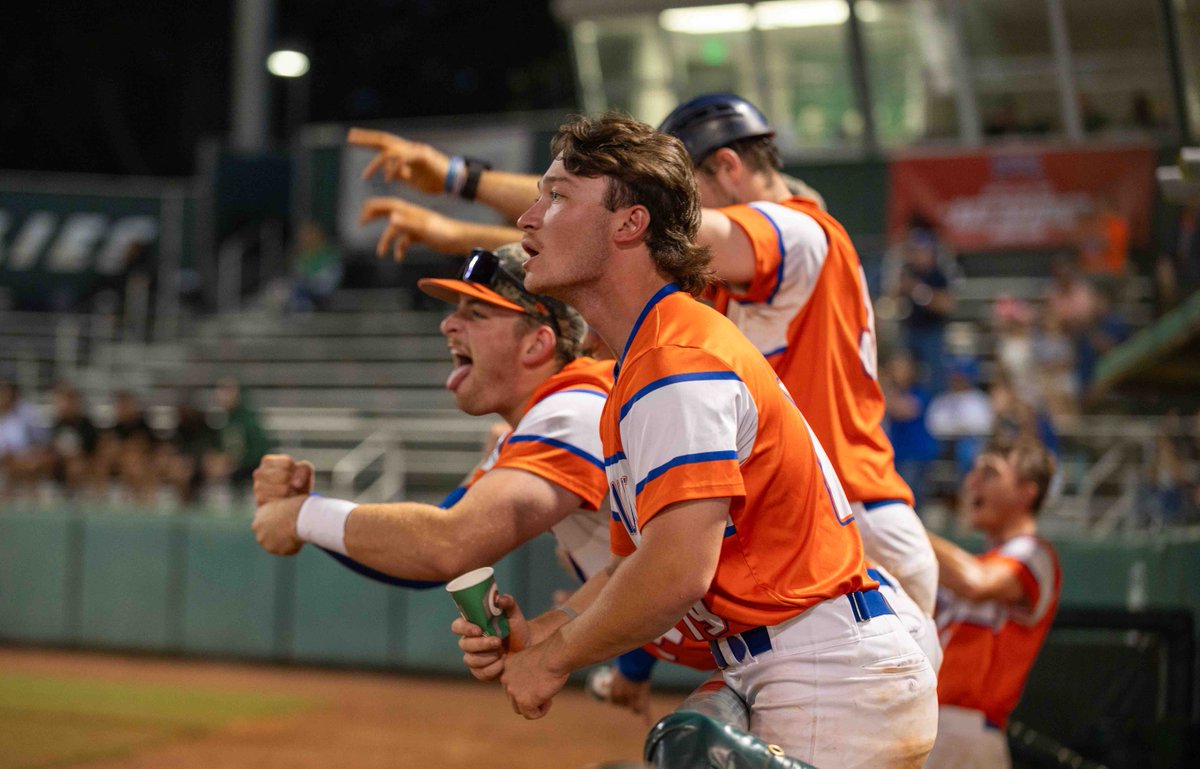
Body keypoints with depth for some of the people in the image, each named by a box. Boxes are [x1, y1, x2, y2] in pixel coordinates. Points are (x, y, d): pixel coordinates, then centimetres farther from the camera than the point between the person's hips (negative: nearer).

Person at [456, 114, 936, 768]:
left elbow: (677, 572, -27)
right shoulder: (639, 371, 17)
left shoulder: (675, 361, -17)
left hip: (833, 684, -10)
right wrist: (533, 635, 1)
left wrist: (553, 659, -13)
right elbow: (635, 565, 17)